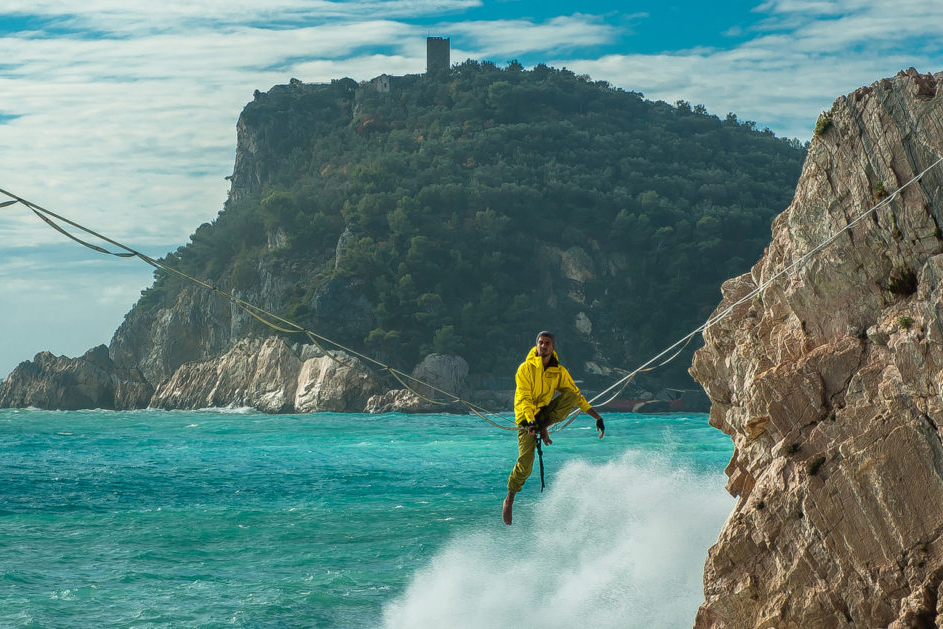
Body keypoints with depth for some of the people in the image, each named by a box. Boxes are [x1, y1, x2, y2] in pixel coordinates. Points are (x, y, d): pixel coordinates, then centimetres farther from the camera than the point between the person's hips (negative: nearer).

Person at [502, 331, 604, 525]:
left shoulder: (559, 371, 3)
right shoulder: (525, 368, -9)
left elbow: (577, 396, 8)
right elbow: (524, 398, -17)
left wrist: (597, 417, 3)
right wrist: (530, 422, -32)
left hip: (546, 412, 4)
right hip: (527, 417, -4)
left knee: (571, 395, -20)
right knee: (525, 463, -18)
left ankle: (544, 427, -15)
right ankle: (509, 499, -1)